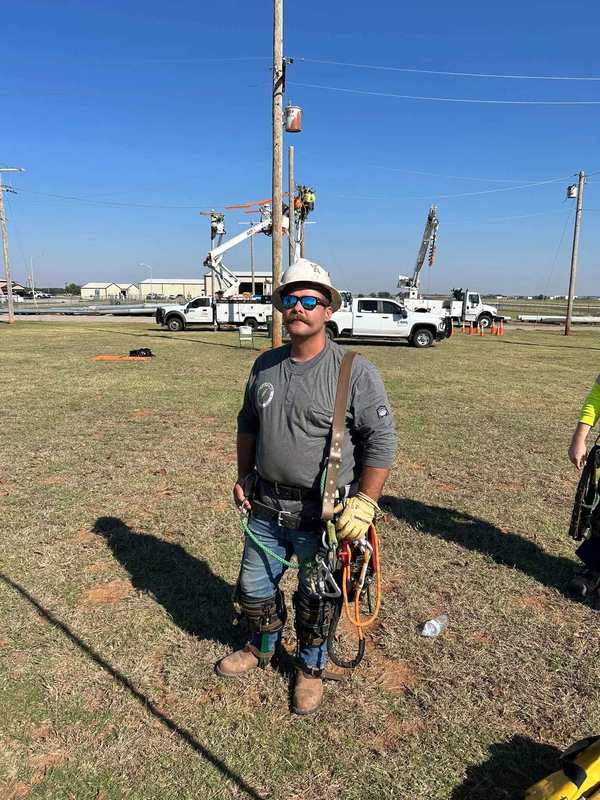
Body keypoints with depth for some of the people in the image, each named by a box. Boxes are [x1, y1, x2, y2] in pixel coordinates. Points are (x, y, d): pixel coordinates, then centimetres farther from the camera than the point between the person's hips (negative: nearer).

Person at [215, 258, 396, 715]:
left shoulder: (355, 371, -15)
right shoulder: (266, 365, 4)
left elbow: (381, 441, -14)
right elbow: (248, 423, 16)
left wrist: (364, 503, -17)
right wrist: (244, 476, 11)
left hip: (324, 515, -5)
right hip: (266, 507, 5)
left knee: (316, 600, 15)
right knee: (254, 589, 21)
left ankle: (311, 668, 43)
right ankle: (263, 649, 51)